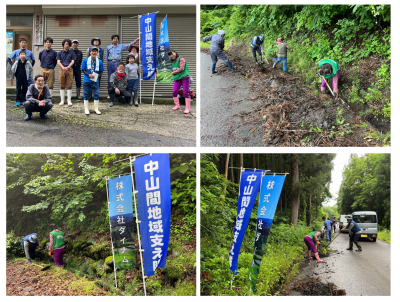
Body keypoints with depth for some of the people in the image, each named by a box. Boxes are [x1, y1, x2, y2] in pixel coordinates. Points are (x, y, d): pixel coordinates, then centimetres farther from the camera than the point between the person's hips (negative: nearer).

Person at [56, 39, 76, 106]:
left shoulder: (71, 53, 10)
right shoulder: (60, 53, 11)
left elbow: (72, 61, 1)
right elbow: (58, 62, 3)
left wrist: (67, 67, -15)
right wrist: (63, 68, -16)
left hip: (69, 70, -1)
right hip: (61, 69, 1)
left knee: (69, 85, -3)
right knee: (62, 85, 2)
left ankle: (69, 100, 2)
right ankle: (62, 100, 7)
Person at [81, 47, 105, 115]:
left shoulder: (99, 61, 0)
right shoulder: (85, 60, -2)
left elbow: (101, 71, 6)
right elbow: (83, 70, 0)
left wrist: (97, 75, -12)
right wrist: (89, 75, -15)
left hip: (95, 81, 1)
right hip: (86, 81, -1)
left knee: (97, 94, -1)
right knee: (86, 95, 5)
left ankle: (96, 109, 13)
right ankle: (86, 109, 15)